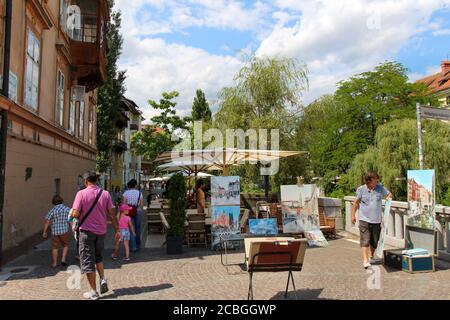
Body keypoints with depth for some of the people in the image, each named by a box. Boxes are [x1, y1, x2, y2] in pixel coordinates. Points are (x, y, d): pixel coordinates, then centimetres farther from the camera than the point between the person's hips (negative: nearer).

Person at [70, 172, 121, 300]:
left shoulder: (81, 193, -10)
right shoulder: (105, 194, -1)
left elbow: (75, 214, -15)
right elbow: (112, 213, -3)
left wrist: (72, 215, 9)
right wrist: (117, 230, 5)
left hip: (86, 231, -3)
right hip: (101, 231, 4)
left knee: (88, 261, 6)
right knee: (98, 257, 26)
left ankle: (93, 292, 10)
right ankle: (103, 279, 7)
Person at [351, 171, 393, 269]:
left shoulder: (380, 188, 1)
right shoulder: (361, 189, -3)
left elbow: (389, 194, 15)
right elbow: (356, 203, 6)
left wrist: (388, 197, -8)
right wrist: (353, 215, 5)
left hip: (376, 220, 3)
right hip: (364, 219, -3)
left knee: (374, 241, 13)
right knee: (365, 241, -10)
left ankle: (371, 256, 35)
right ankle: (365, 260, -9)